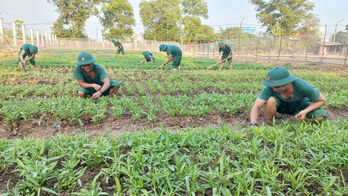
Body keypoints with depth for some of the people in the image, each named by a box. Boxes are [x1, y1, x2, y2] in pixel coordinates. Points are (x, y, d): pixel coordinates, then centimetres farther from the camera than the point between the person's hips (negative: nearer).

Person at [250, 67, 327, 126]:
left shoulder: (303, 86, -35)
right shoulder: (270, 88, -35)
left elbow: (322, 100, -17)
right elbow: (256, 107, -36)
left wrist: (305, 111, -33)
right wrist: (253, 125, -53)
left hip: (300, 104, 1)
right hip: (281, 104, -1)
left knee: (320, 116, -26)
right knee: (270, 100, -35)